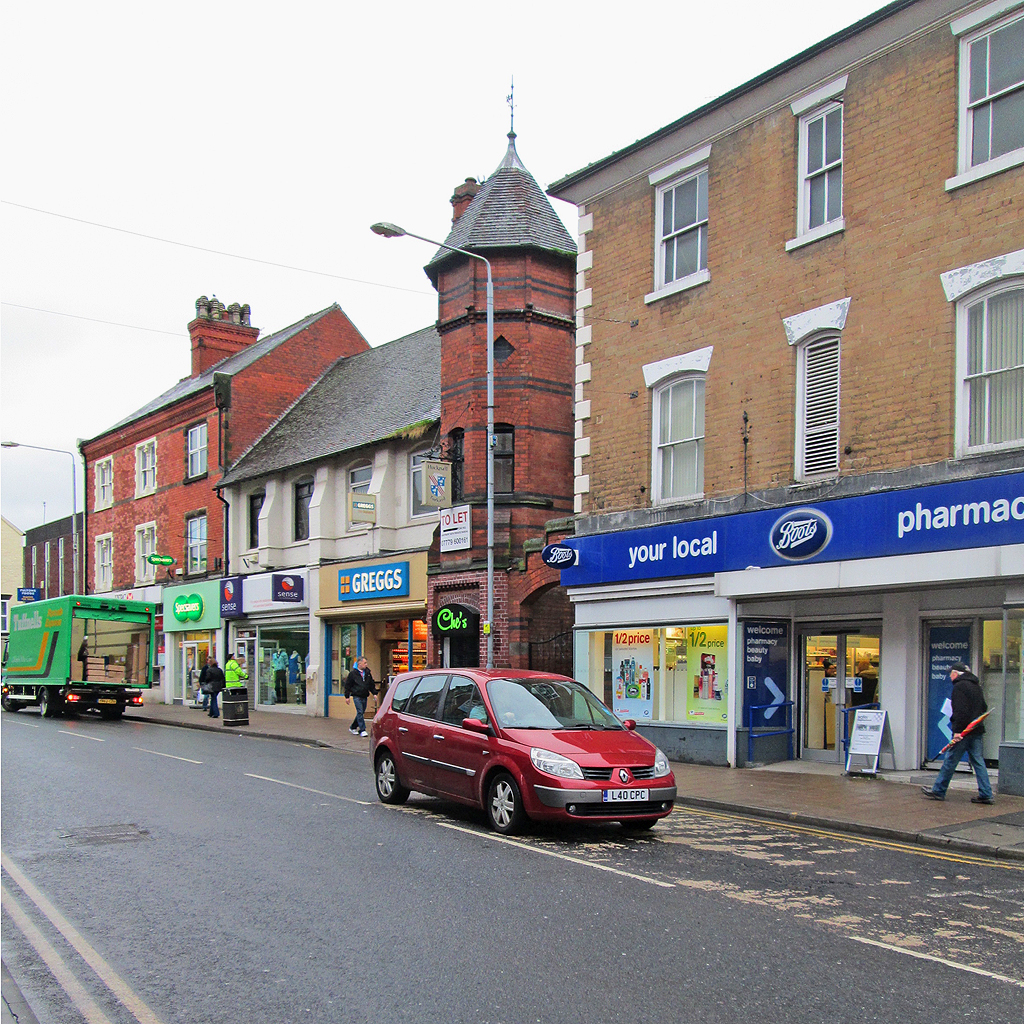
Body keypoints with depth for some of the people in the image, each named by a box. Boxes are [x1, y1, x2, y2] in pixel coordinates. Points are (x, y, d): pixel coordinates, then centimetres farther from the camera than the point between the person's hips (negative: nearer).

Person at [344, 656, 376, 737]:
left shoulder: (367, 672, 10)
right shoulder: (353, 673, -4)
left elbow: (372, 684, 19)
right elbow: (347, 685, 1)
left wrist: (374, 693, 10)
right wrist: (347, 696, -1)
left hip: (364, 696, 5)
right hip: (357, 696, -5)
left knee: (361, 713, 10)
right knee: (360, 712, -11)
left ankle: (352, 727, 26)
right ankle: (362, 730, -9)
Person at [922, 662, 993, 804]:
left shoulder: (959, 686, -12)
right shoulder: (976, 686, 16)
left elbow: (961, 711, -20)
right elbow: (984, 708, 22)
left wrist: (957, 731, -21)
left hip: (964, 731, -8)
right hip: (977, 730, 9)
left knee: (950, 760, -1)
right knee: (977, 761, 8)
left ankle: (938, 791, 7)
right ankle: (985, 794, 4)